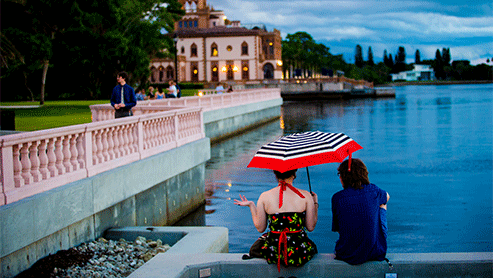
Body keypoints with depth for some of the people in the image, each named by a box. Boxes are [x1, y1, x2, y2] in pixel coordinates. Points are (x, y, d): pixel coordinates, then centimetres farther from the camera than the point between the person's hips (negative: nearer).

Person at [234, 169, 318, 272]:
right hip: (300, 254, 0)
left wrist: (251, 205, 13)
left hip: (273, 253, 1)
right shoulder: (305, 196, -7)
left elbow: (260, 228, 1)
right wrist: (315, 203, 12)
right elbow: (311, 227, -1)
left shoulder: (264, 197, -5)